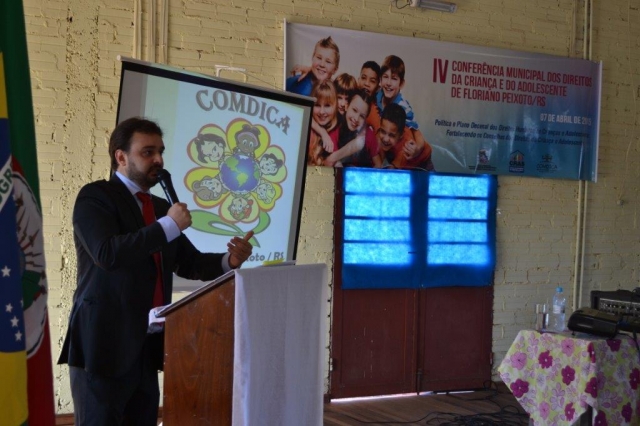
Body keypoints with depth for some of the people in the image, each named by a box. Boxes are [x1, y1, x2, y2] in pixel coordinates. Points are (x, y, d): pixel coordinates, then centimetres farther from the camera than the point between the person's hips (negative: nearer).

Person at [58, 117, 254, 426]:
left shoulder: (160, 207, 16)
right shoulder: (95, 196, -6)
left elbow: (189, 262, 16)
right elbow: (107, 253, -23)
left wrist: (228, 261, -4)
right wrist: (168, 225, -19)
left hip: (146, 346, 7)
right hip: (104, 344, -7)